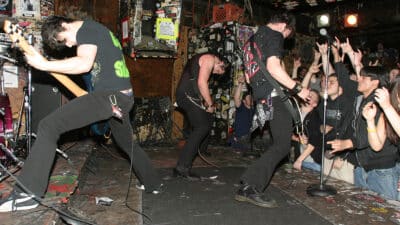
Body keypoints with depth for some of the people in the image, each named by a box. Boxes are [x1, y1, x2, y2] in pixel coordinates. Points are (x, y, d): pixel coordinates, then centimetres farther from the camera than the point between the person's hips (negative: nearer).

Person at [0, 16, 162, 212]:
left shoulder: (86, 28, -3)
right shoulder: (96, 31, 27)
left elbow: (84, 64, -20)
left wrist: (44, 65, -14)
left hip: (110, 95, -10)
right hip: (125, 97, 10)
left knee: (48, 126, -10)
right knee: (127, 144, 28)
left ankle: (27, 194, -10)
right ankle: (153, 184, 42)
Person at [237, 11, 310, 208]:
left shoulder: (253, 39, 26)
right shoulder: (274, 35, -3)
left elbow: (248, 76, 27)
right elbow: (273, 67, -20)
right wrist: (297, 88, -15)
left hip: (262, 96, 10)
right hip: (273, 95, -9)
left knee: (281, 143, 12)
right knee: (282, 145, -9)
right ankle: (249, 187, -14)